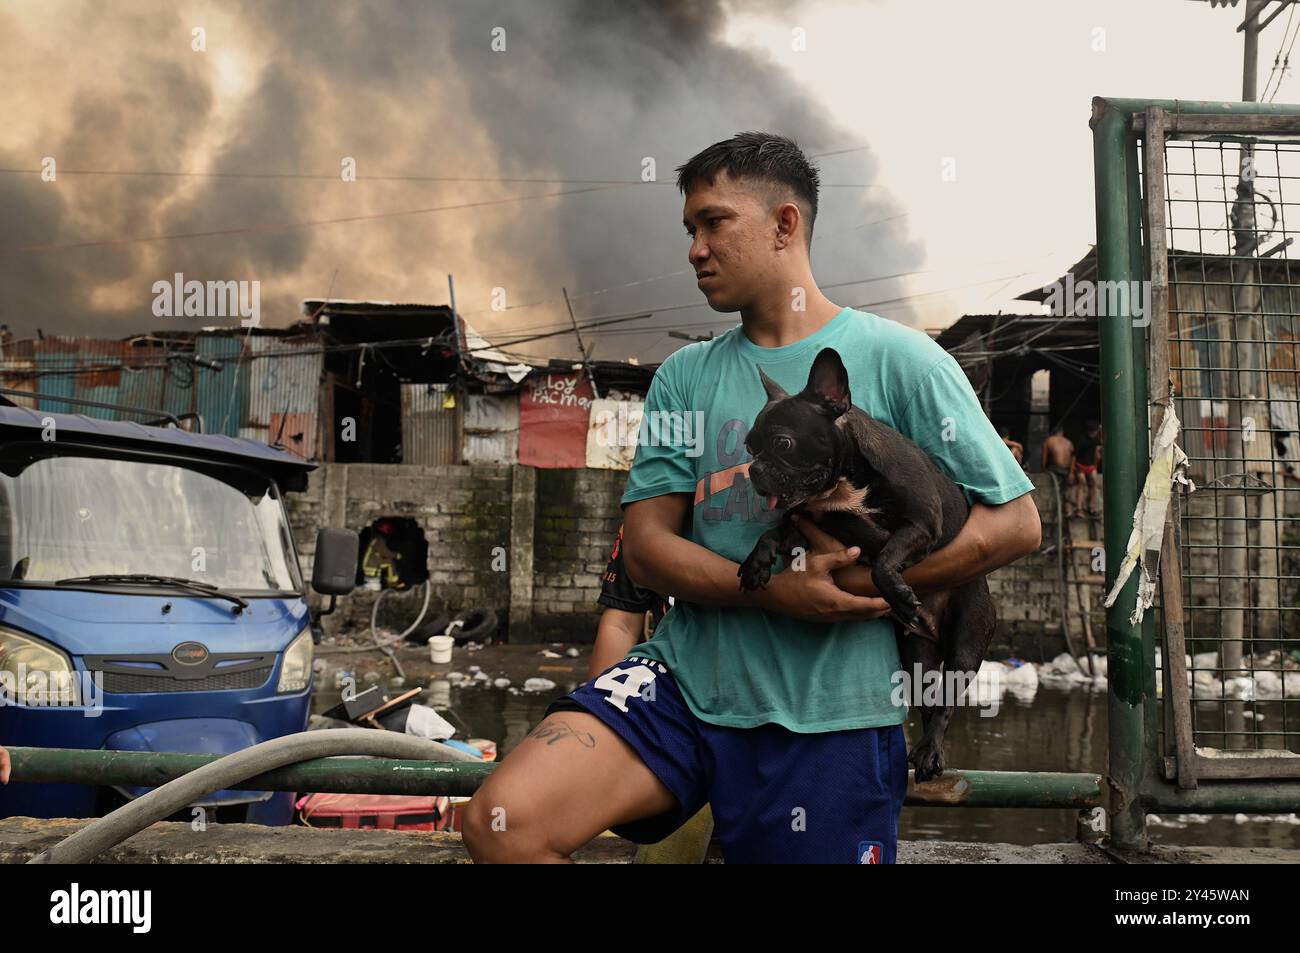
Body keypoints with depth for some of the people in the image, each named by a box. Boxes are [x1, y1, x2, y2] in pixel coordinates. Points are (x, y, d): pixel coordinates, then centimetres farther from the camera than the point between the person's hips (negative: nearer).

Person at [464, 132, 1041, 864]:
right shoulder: (686, 377, 10)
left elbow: (1015, 522, -4)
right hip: (688, 677, 3)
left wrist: (867, 580, -15)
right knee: (501, 823, -15)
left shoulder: (898, 359, -2)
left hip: (829, 714, -2)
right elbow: (646, 544, 2)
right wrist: (771, 589, -16)